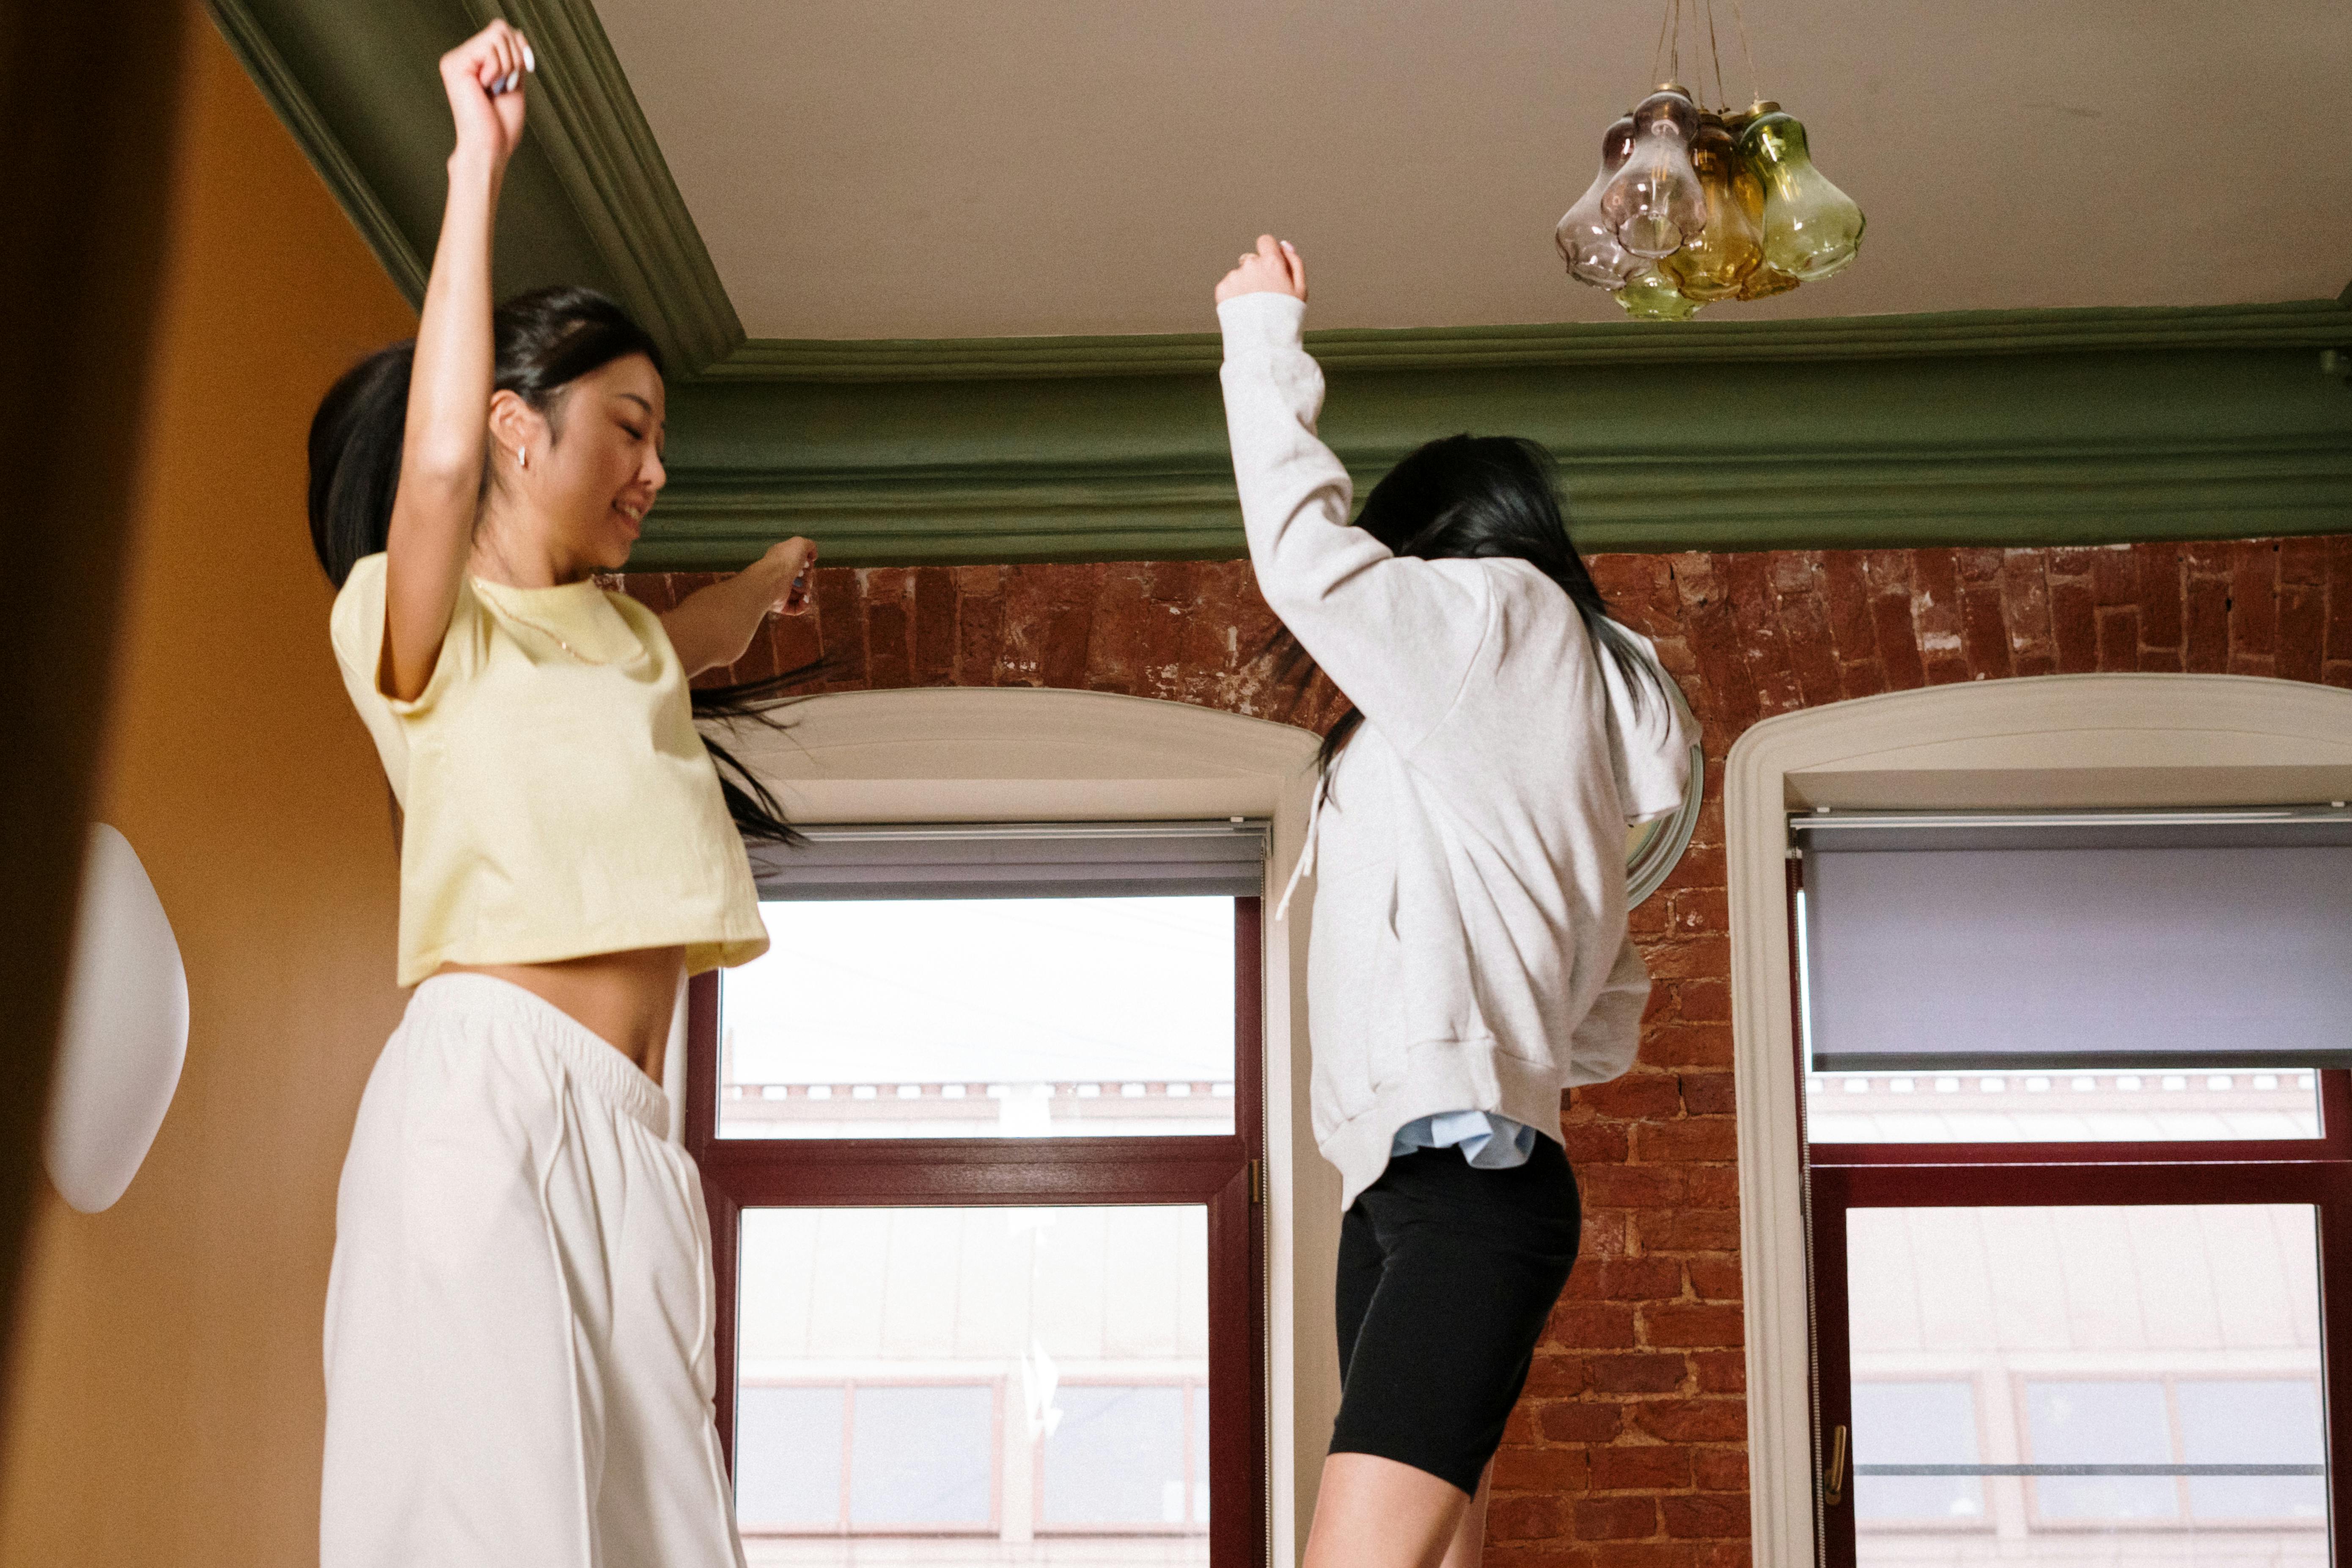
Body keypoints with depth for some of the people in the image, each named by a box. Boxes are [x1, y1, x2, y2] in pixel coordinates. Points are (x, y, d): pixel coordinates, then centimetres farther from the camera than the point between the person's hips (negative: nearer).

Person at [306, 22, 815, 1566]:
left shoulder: (623, 635, 26)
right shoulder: (415, 621, 2)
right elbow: (437, 455, -19)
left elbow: (714, 637, 50)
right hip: (487, 1087, -8)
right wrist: (478, 161, -16)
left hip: (627, 1122, 8)